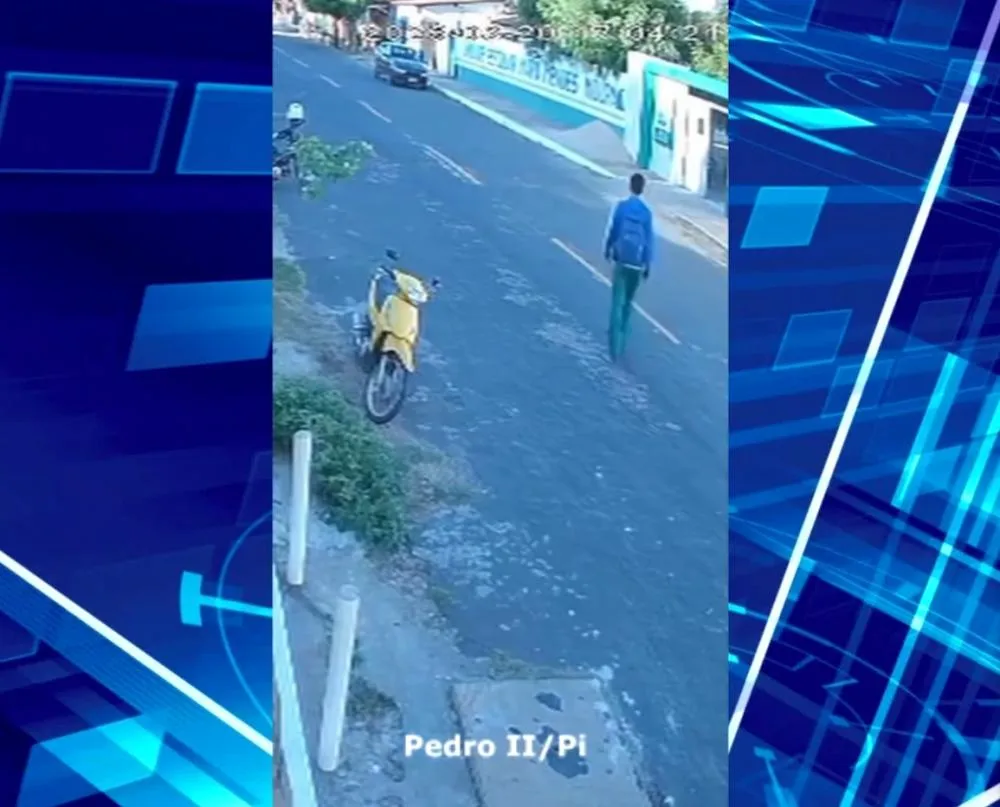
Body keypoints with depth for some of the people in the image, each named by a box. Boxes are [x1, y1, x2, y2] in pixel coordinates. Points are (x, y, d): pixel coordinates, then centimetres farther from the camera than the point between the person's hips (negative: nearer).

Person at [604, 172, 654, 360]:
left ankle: (615, 345, -10)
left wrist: (607, 250, 15)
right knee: (628, 301, 19)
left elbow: (612, 231, -2)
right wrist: (648, 265, 7)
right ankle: (621, 335, 28)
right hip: (637, 263, 2)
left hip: (621, 260, -2)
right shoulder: (647, 212, -4)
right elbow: (649, 240, -2)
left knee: (617, 301, -2)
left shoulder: (621, 206, -7)